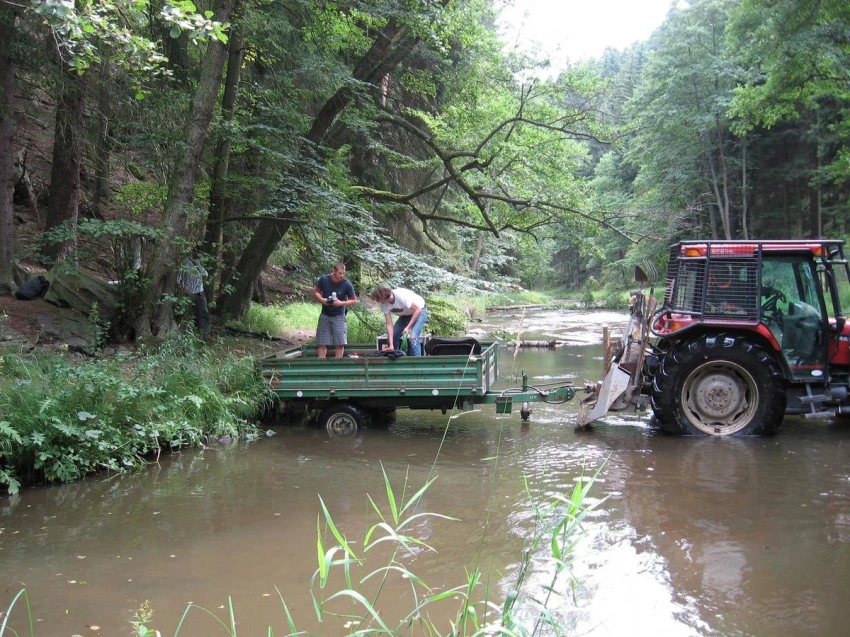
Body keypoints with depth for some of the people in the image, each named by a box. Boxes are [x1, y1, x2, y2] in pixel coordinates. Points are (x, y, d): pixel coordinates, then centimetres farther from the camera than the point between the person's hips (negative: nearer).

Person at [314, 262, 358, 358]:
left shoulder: (347, 284, -13)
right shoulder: (324, 279, -9)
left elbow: (354, 300, -6)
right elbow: (316, 292, 2)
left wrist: (341, 303, -22)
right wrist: (322, 300, -18)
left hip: (339, 316, -1)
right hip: (325, 315, 1)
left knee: (340, 343, -7)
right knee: (321, 342, 0)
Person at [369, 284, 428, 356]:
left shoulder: (401, 296, -37)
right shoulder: (384, 305, -17)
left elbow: (418, 310, -28)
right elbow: (389, 324, -15)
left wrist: (408, 327, -30)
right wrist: (391, 345, -21)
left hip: (419, 311, -7)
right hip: (405, 315, 7)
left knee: (413, 338, -24)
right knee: (391, 337, -1)